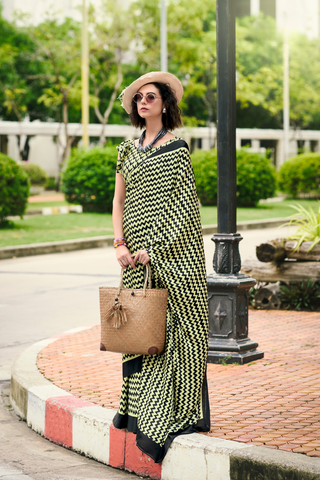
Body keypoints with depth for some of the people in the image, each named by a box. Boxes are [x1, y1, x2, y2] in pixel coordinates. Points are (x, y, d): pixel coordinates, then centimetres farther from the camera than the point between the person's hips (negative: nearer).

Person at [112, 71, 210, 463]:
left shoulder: (177, 148, -3)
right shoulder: (129, 149, 14)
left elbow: (182, 205, -9)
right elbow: (119, 200, 14)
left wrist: (153, 247, -13)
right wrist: (120, 243, 0)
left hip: (171, 252, -6)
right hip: (137, 255, 6)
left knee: (171, 325, -5)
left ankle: (177, 412, -1)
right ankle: (137, 407, 13)